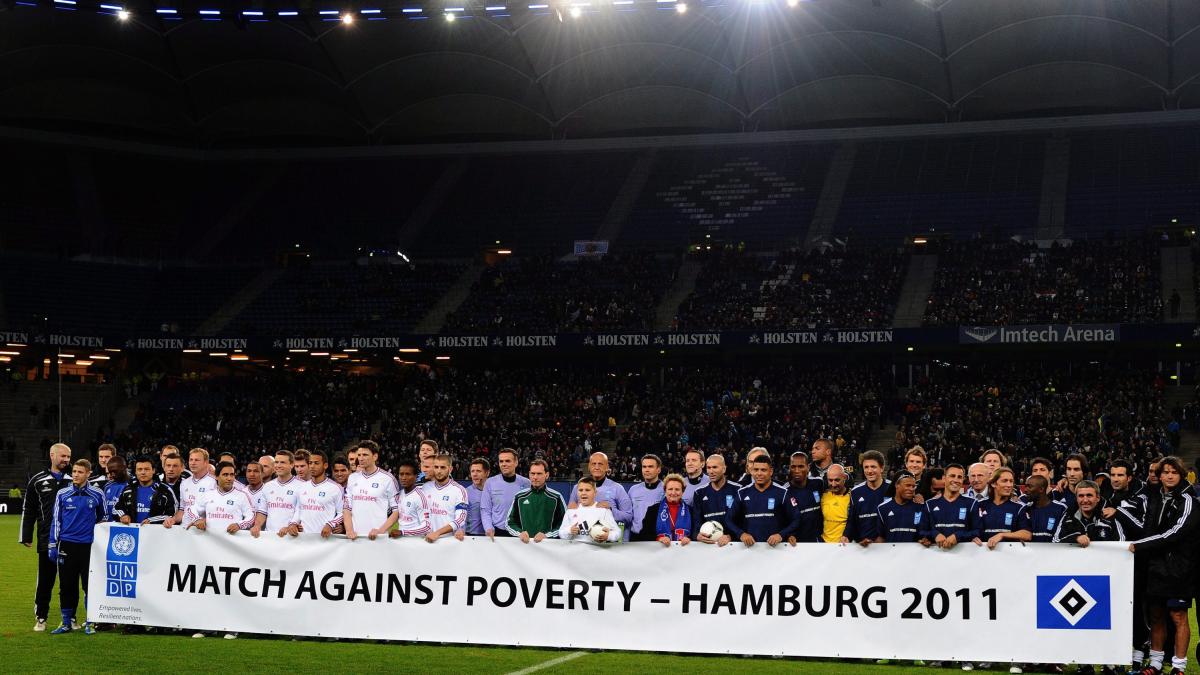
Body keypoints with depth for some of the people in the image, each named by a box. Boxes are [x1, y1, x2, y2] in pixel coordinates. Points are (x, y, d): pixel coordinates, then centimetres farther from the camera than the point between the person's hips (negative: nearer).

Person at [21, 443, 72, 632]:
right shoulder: (38, 481, 5)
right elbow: (28, 510, 8)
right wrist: (26, 536, 3)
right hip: (47, 540, -1)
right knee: (45, 581, 3)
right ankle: (40, 618, 12)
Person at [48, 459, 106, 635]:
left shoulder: (97, 495, 2)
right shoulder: (63, 494, 4)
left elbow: (103, 518, 15)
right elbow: (56, 520, 8)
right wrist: (52, 545, 5)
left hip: (89, 546, -1)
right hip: (67, 545, 1)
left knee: (89, 585, 1)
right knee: (66, 585, 4)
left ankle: (91, 623, 9)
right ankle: (67, 622, 13)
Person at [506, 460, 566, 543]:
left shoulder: (556, 498, 6)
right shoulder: (519, 497, 14)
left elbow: (565, 524, 5)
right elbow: (510, 523, 18)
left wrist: (546, 535, -7)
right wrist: (520, 533, -2)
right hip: (524, 543, 3)